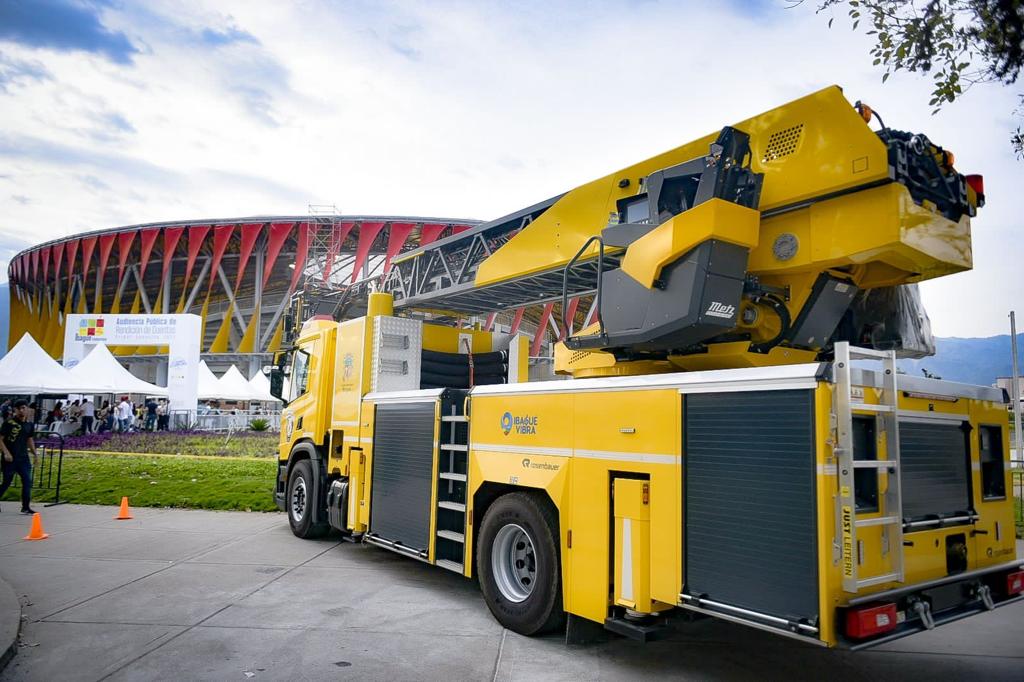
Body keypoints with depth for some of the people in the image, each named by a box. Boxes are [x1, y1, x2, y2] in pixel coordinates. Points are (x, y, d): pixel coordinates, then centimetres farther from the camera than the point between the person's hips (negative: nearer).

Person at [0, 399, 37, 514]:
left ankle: (25, 507, 4)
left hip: (23, 458, 5)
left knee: (27, 481, -2)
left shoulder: (29, 425, 8)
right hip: (10, 458, -5)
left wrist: (34, 453, 15)